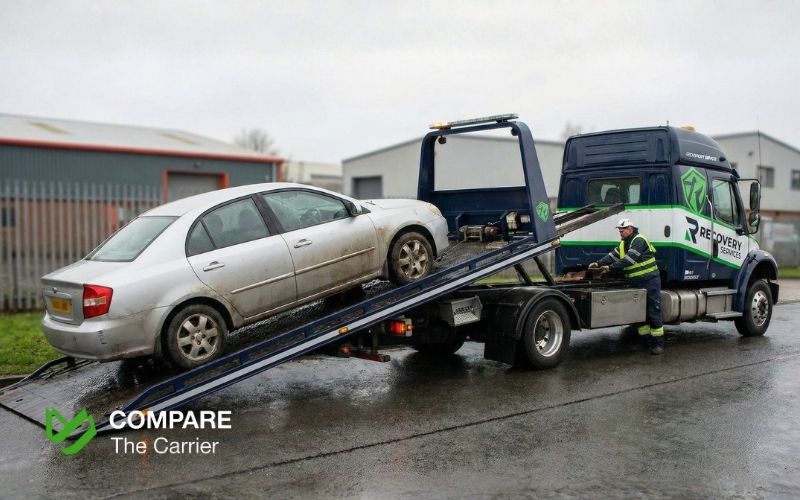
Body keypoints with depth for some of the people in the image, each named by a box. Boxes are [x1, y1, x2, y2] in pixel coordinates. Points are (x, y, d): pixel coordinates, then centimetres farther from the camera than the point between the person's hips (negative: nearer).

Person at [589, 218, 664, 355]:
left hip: (649, 281, -9)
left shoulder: (639, 241, -16)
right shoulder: (624, 243, 14)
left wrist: (611, 267, -28)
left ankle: (658, 343, -1)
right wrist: (599, 263, -10)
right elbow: (613, 255, 6)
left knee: (653, 312, -5)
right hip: (636, 282, 9)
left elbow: (629, 259, -26)